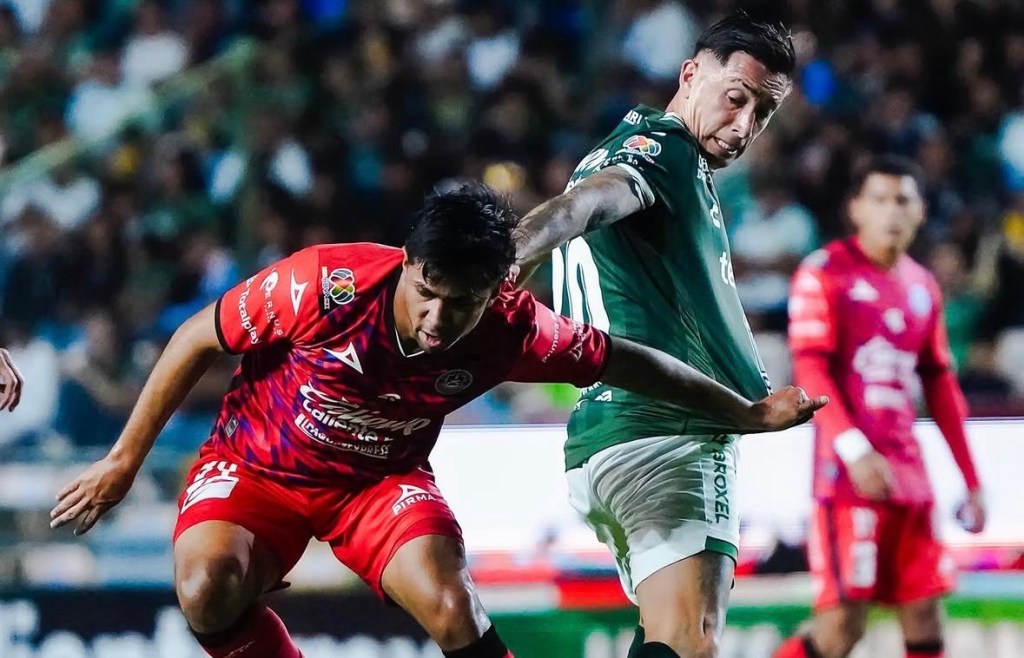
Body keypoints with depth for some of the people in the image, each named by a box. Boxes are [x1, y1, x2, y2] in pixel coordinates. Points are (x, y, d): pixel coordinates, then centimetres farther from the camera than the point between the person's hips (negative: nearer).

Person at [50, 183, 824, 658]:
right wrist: (124, 459, -10)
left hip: (382, 478, 1)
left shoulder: (511, 329, -24)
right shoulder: (327, 283, -32)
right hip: (256, 465, -1)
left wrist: (746, 412, 2)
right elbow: (197, 340, -16)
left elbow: (625, 360, -6)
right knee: (209, 587, -30)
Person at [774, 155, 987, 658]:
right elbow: (810, 372, -12)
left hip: (909, 474, 7)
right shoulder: (824, 274, -4)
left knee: (924, 617, 3)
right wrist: (855, 450, -25)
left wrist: (971, 481, 18)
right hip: (849, 474, -7)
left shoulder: (922, 287, 16)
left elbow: (941, 387, 21)